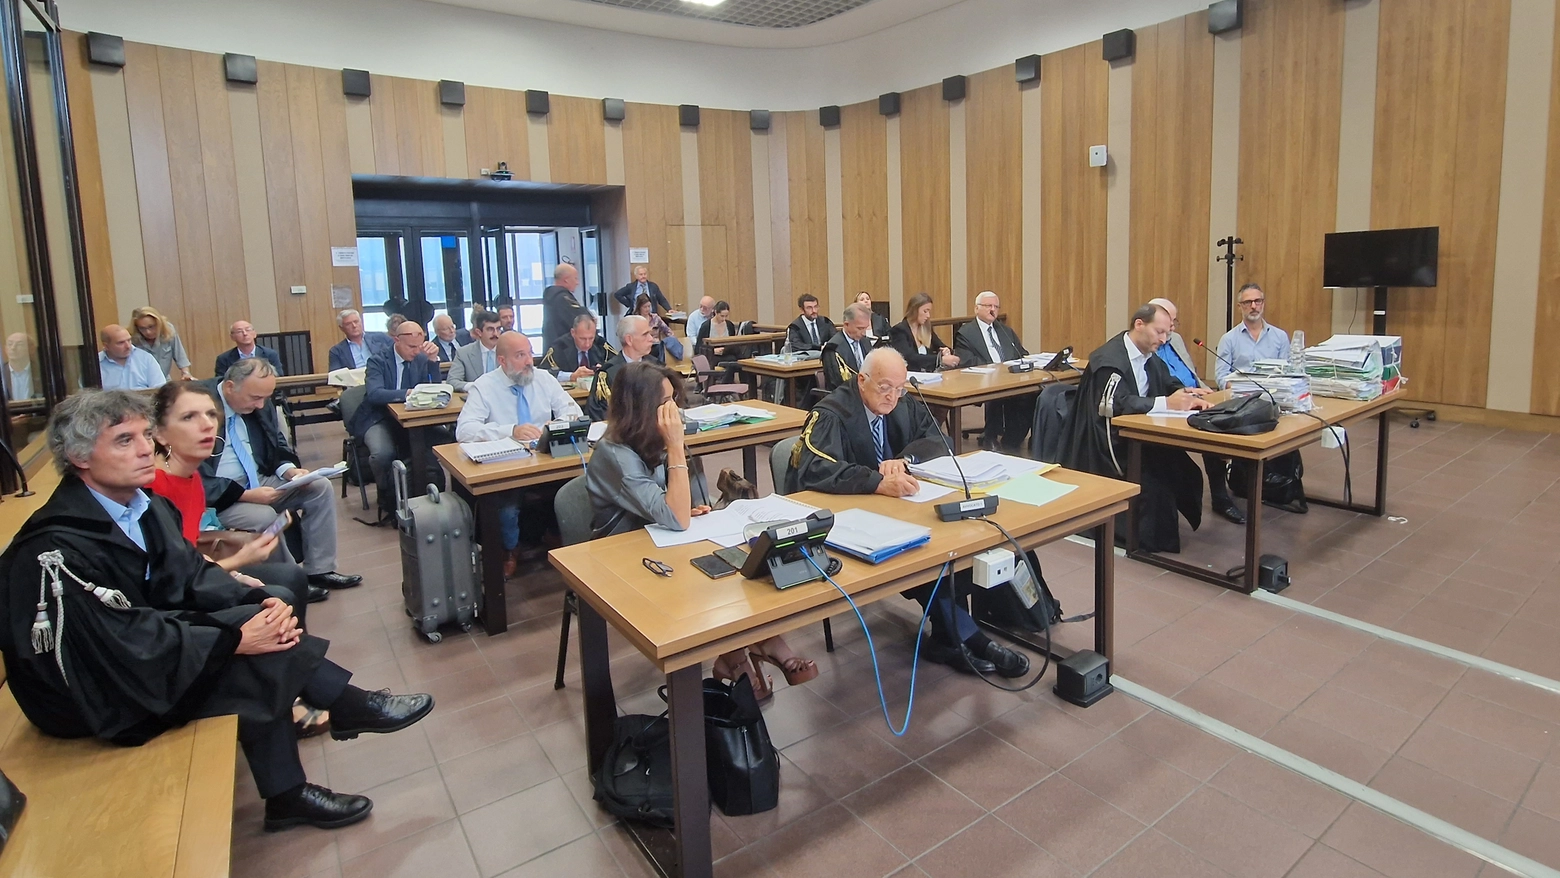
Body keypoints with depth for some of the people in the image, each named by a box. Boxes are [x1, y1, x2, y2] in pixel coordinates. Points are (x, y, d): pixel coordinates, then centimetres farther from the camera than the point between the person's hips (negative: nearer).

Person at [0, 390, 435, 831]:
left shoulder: (145, 506, -1)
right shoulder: (58, 550, -26)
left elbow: (190, 574, 0)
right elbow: (125, 648, -28)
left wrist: (261, 600, -17)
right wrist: (235, 640, -27)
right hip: (93, 700, -8)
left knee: (272, 602, -12)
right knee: (257, 663, -25)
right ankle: (348, 707, -1)